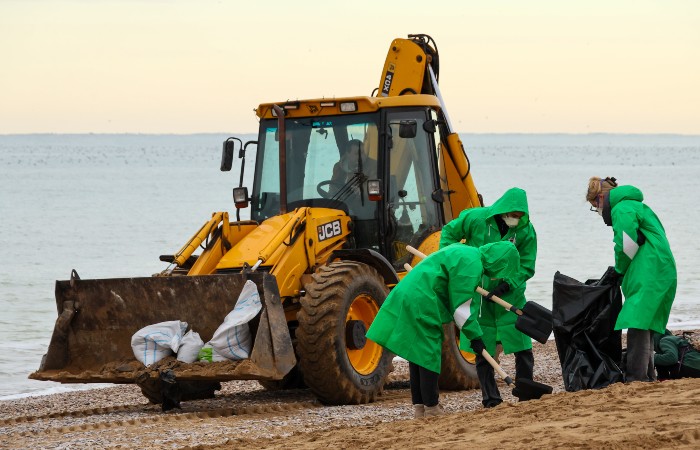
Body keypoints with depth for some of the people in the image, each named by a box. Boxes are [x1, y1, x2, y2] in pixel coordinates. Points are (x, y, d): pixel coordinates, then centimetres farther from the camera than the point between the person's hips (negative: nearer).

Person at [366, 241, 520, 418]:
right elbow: (461, 307, -14)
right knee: (429, 356, -4)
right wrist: (475, 336, -6)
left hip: (406, 300, 11)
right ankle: (431, 409, 0)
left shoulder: (463, 252, 19)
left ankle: (419, 407, 18)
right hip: (421, 304, -11)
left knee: (417, 355, 13)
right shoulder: (472, 264, -13)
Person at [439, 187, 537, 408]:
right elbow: (449, 232, 4)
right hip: (478, 293, -1)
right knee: (483, 350, 2)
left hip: (509, 293, 1)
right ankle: (490, 398, 10)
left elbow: (526, 266, -6)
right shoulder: (476, 218, -12)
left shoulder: (526, 231, -9)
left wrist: (507, 284, -21)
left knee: (522, 345, 1)